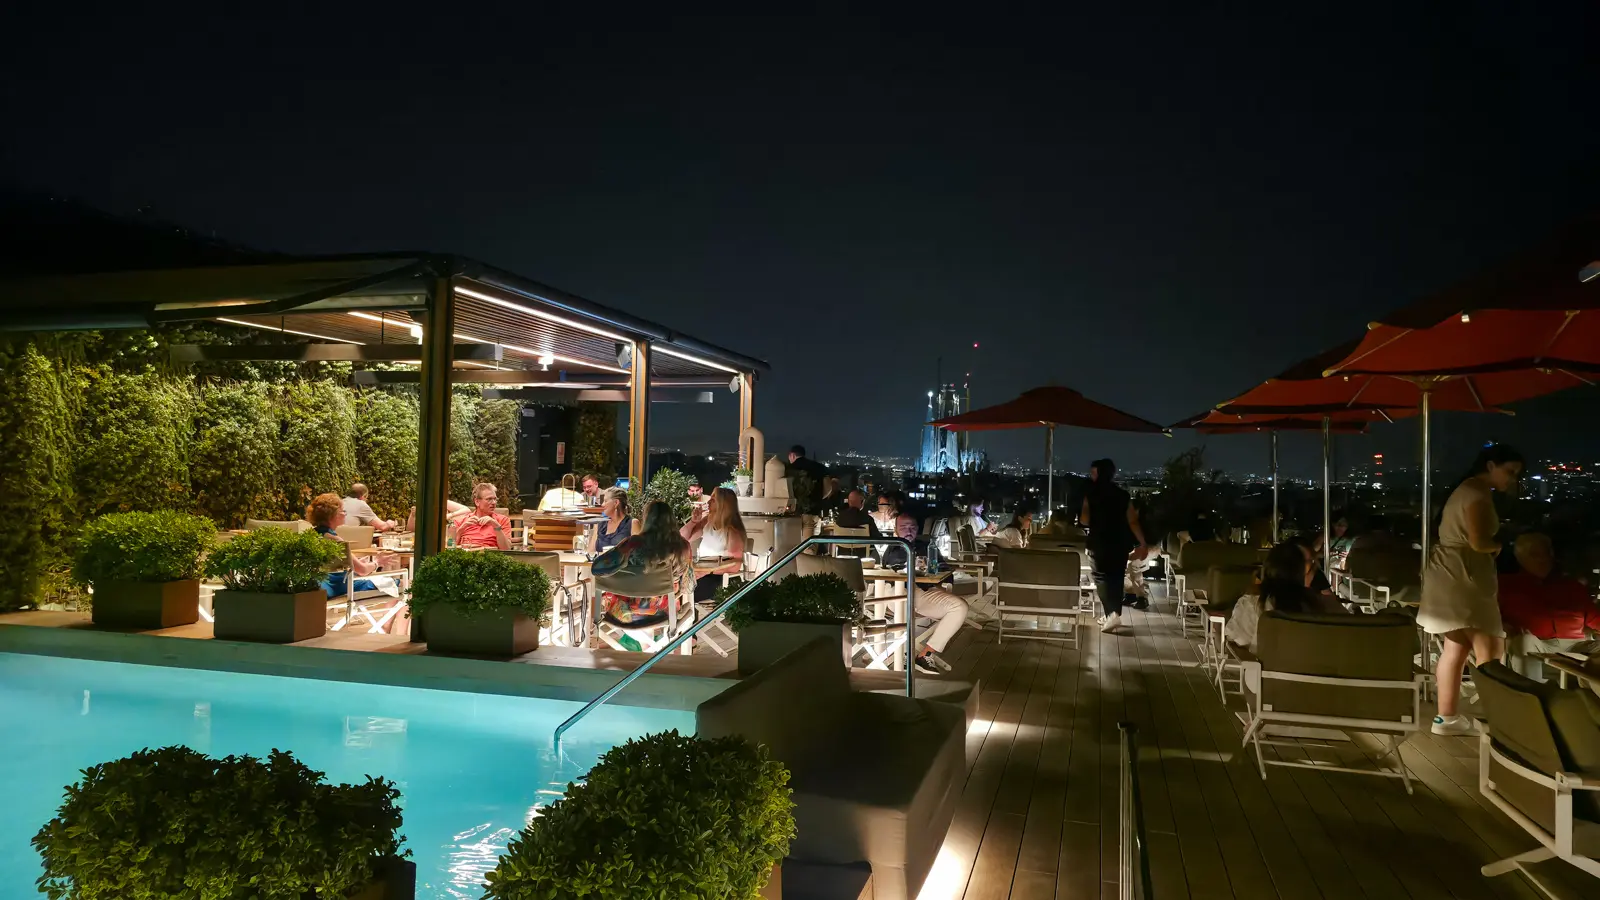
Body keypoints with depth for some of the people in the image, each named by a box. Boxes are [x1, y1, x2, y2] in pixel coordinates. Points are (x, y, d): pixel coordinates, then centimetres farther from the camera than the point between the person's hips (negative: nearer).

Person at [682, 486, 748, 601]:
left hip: (719, 578, -6)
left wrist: (707, 571, -22)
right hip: (701, 572, 6)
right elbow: (682, 540, 11)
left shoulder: (732, 531, -15)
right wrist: (693, 521, -5)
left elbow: (735, 566, -20)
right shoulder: (707, 521, 5)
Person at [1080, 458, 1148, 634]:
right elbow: (1132, 521, 1)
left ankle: (1112, 614, -16)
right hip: (1120, 543, 4)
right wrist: (1142, 543, 5)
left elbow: (1085, 520, -7)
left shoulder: (1091, 494, -7)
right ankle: (1114, 614, 19)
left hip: (1099, 543, -4)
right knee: (1116, 578, 13)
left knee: (1102, 578, 1)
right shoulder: (1123, 494, 4)